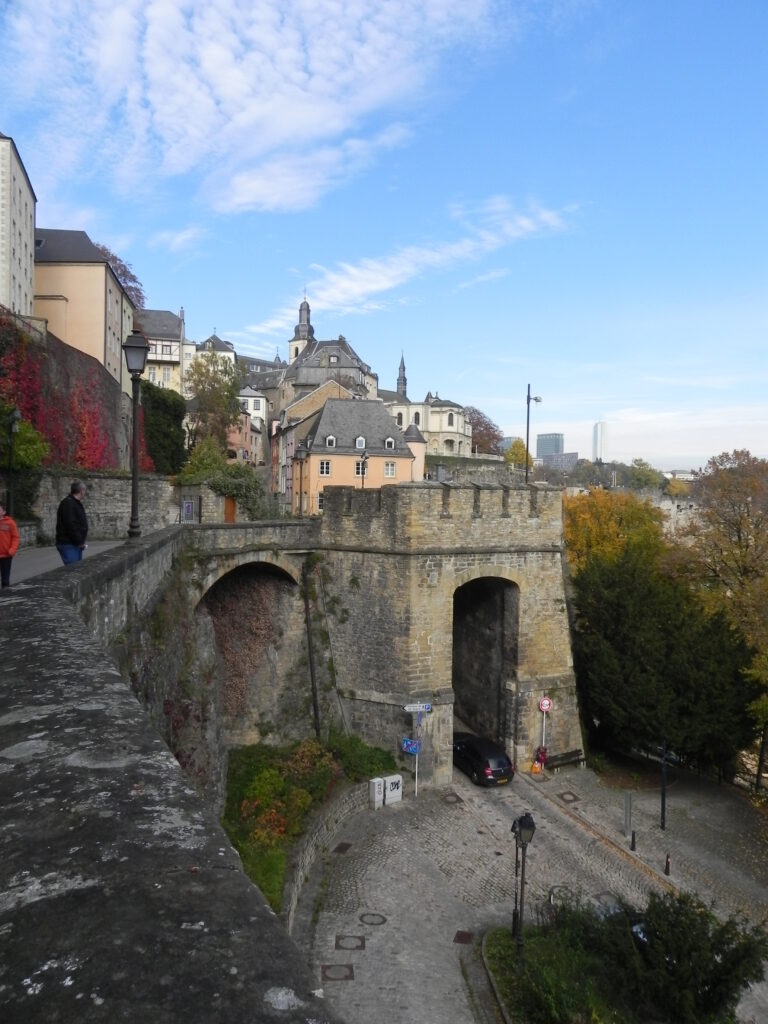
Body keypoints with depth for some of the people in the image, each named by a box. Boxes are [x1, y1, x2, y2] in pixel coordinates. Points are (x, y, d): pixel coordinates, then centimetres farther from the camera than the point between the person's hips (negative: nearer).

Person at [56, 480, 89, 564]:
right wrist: (79, 542, -18)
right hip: (68, 545, -10)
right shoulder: (68, 504, -14)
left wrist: (81, 541, 11)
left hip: (76, 545, 10)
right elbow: (70, 526, -22)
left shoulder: (76, 503, 18)